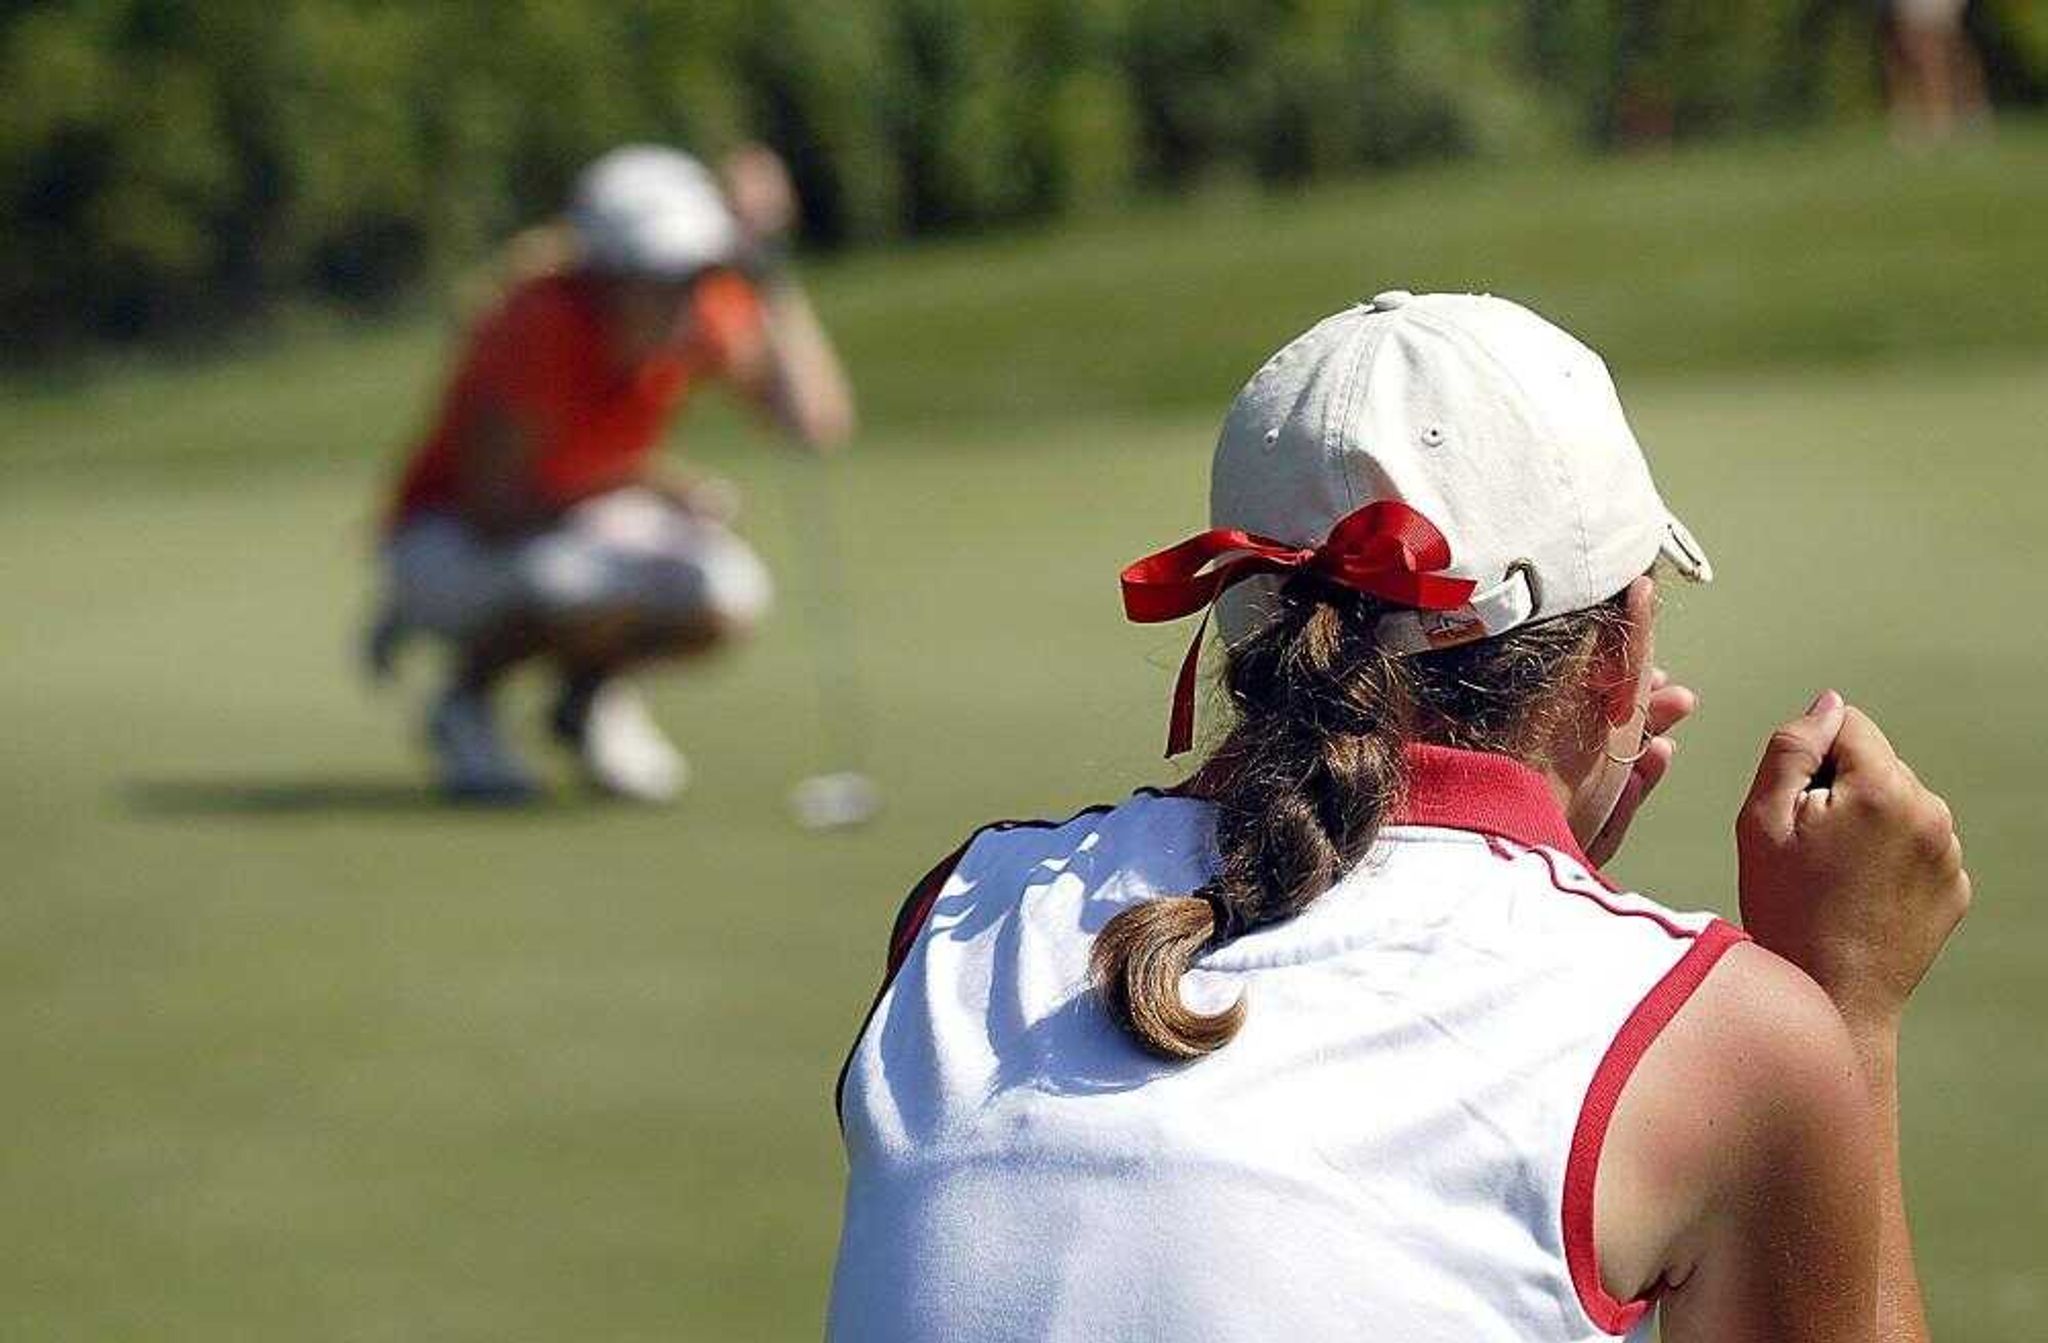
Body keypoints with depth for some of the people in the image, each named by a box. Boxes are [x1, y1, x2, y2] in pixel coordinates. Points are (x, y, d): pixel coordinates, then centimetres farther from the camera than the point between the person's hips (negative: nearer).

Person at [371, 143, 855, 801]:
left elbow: (822, 420, -30)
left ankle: (590, 693, 8)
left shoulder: (712, 314, -16)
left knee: (728, 598, -25)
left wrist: (771, 273, -33)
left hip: (583, 527, 5)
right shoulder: (539, 327, -30)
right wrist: (650, 488, -33)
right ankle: (466, 702, -4)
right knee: (588, 593, -38)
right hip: (450, 542, -5)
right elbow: (491, 507, -27)